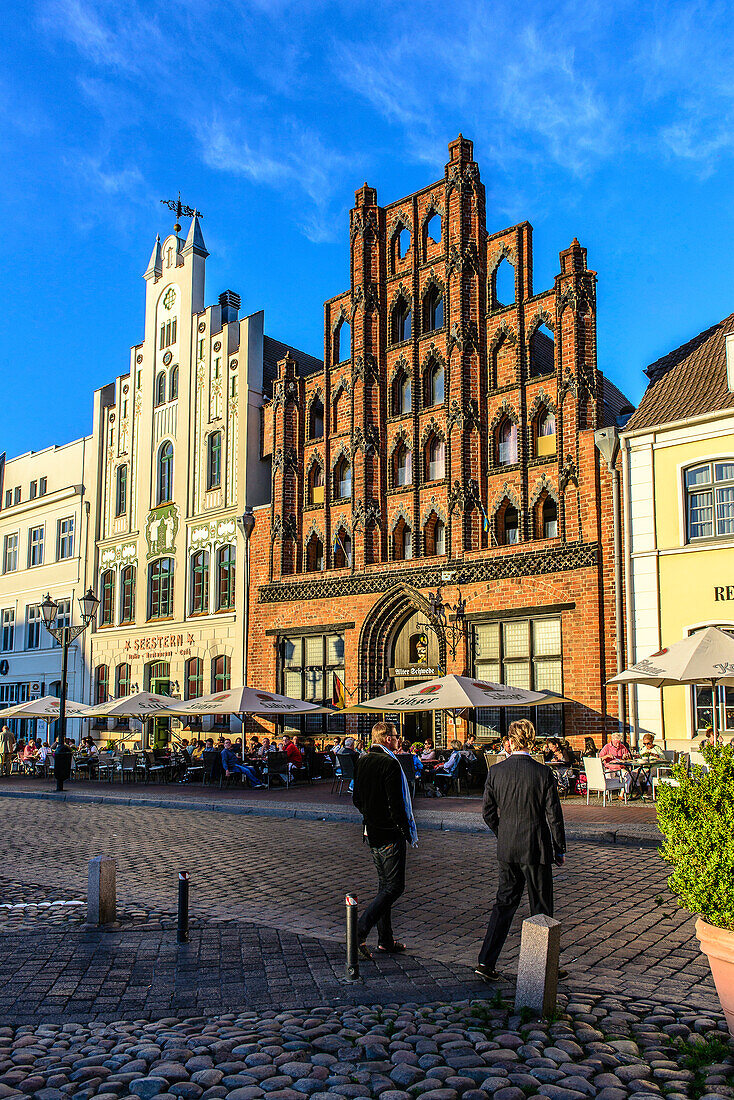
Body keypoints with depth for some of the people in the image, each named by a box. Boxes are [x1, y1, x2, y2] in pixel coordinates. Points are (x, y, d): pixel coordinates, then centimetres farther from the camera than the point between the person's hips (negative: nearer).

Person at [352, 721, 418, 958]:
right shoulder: (389, 763, -19)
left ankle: (385, 939, 22)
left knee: (384, 885, 16)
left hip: (371, 832, 9)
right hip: (390, 835, -9)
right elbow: (396, 804, -20)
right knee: (394, 887, -2)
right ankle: (359, 932, -9)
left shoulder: (362, 761, 7)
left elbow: (356, 799, 14)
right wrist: (407, 834, -12)